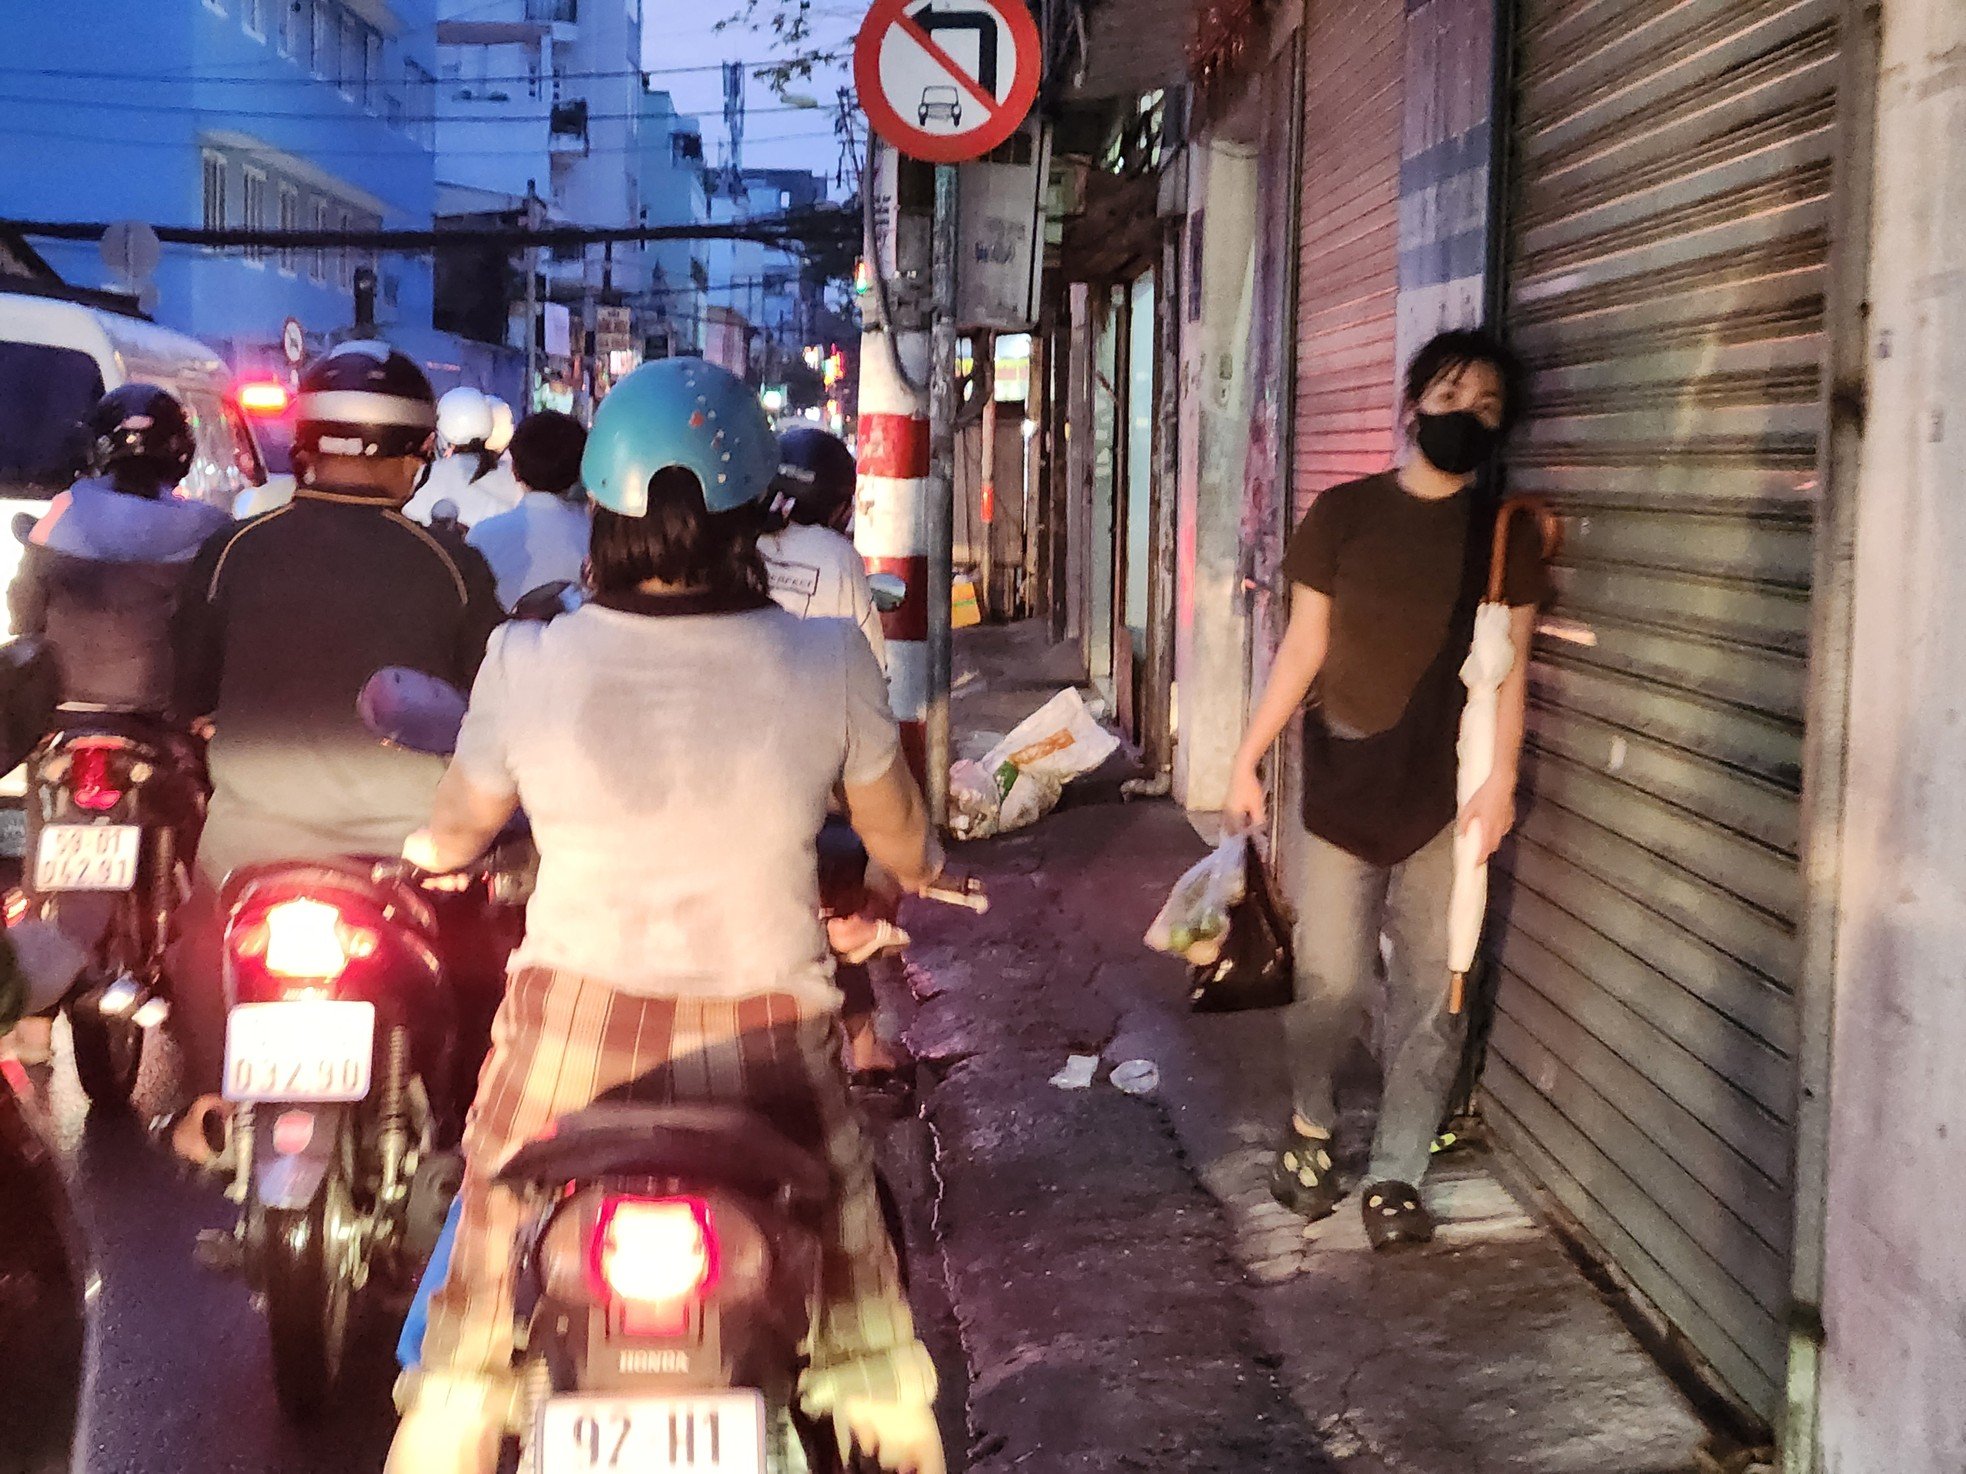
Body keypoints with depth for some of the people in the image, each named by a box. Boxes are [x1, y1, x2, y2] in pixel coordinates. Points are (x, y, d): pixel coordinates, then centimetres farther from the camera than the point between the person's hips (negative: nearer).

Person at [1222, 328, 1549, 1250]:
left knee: (1431, 991, 1)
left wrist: (1501, 776, -11)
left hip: (1447, 793, 1)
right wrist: (1247, 759, 1)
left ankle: (1394, 1177, 13)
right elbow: (1303, 648, 5)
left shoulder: (1504, 535, 5)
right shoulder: (1343, 514, 3)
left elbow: (1509, 666, 3)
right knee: (1332, 981, -4)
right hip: (1343, 783, -1)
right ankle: (1309, 1123, 25)